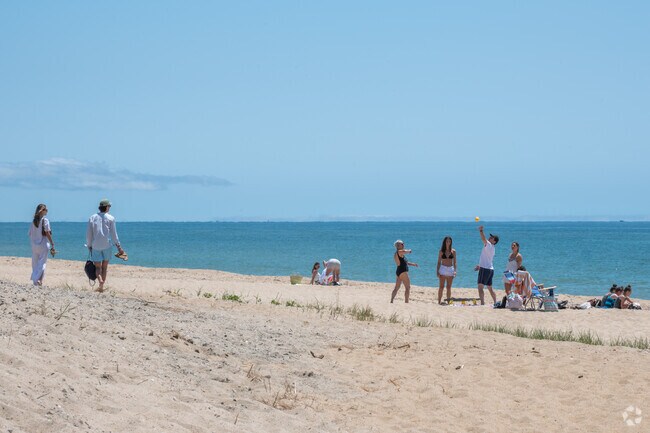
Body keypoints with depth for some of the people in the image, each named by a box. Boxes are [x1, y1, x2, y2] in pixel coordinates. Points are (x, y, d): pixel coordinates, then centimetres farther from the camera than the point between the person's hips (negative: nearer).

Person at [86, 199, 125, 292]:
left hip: (96, 246, 1)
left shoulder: (92, 218, 4)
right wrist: (118, 247, 5)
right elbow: (114, 234, -2)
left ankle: (100, 280, -22)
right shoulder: (110, 218, -1)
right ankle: (102, 285, 11)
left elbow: (89, 234, 4)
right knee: (104, 266, 11)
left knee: (97, 266, 5)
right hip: (107, 245, -1)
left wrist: (89, 246, 13)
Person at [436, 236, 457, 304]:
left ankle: (448, 301, 10)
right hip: (443, 269, -2)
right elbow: (439, 262, 4)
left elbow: (454, 262, 7)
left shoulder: (453, 251, 5)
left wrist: (455, 270, -4)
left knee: (449, 287, 5)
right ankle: (439, 301, -2)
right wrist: (437, 271, -3)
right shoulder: (441, 251, 2)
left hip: (450, 269, 2)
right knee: (441, 286, -3)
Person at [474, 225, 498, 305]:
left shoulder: (489, 245, -9)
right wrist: (480, 265, 25)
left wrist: (481, 231, -21)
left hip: (485, 269, -10)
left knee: (480, 287, -14)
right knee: (490, 288, 18)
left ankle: (482, 303, -23)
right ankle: (495, 303, 21)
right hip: (490, 269, 10)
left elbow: (483, 239, -25)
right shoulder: (491, 248, 19)